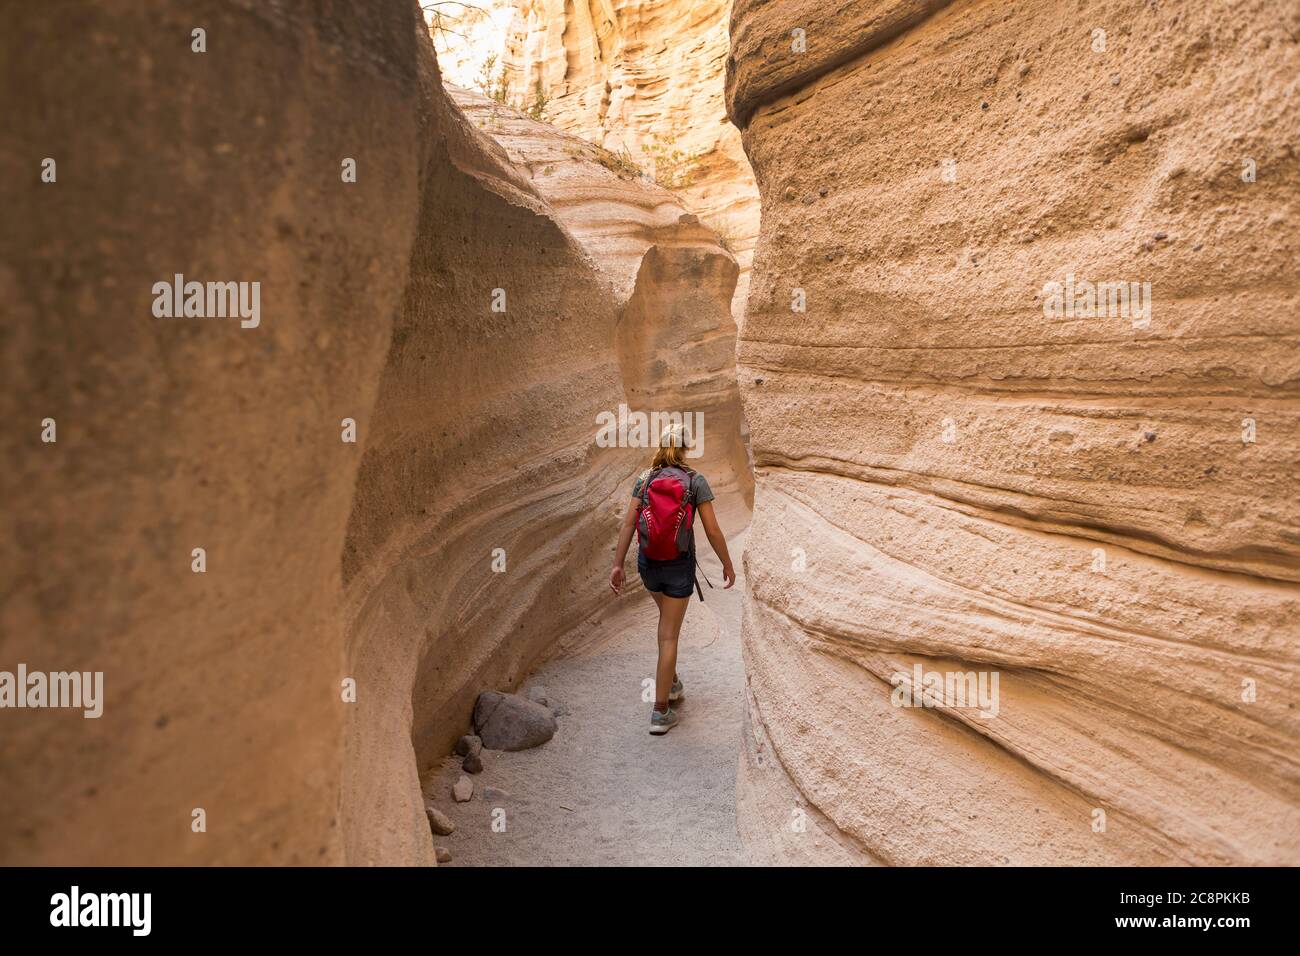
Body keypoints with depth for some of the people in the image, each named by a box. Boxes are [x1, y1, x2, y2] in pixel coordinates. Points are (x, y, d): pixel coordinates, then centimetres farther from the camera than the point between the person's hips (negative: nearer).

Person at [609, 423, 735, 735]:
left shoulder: (645, 478, -2)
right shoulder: (696, 481, -10)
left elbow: (628, 523, -6)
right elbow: (713, 530, -11)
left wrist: (617, 565, -2)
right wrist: (728, 566, 1)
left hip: (648, 563, 4)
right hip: (679, 566, -4)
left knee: (668, 619, 30)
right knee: (669, 635, 3)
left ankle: (672, 683, 37)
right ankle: (660, 711, 6)